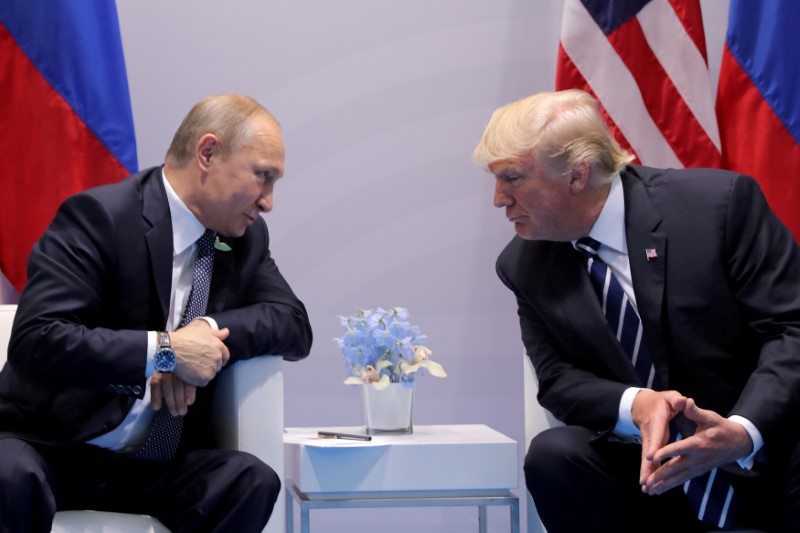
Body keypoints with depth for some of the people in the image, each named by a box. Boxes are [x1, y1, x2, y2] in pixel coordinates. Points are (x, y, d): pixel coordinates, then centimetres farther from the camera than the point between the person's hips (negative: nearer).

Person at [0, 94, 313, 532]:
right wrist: (165, 350, -25)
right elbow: (36, 341, -23)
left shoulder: (246, 238, 7)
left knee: (252, 481, -24)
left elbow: (295, 326, 5)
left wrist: (210, 330, -13)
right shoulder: (99, 216, -14)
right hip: (54, 448, -6)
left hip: (156, 465, 6)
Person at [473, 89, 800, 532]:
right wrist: (634, 405, -20)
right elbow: (558, 379, 4)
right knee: (553, 454, -25)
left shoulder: (721, 201, -11)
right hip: (650, 465, 5)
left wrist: (743, 431, -30)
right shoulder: (523, 266, 3)